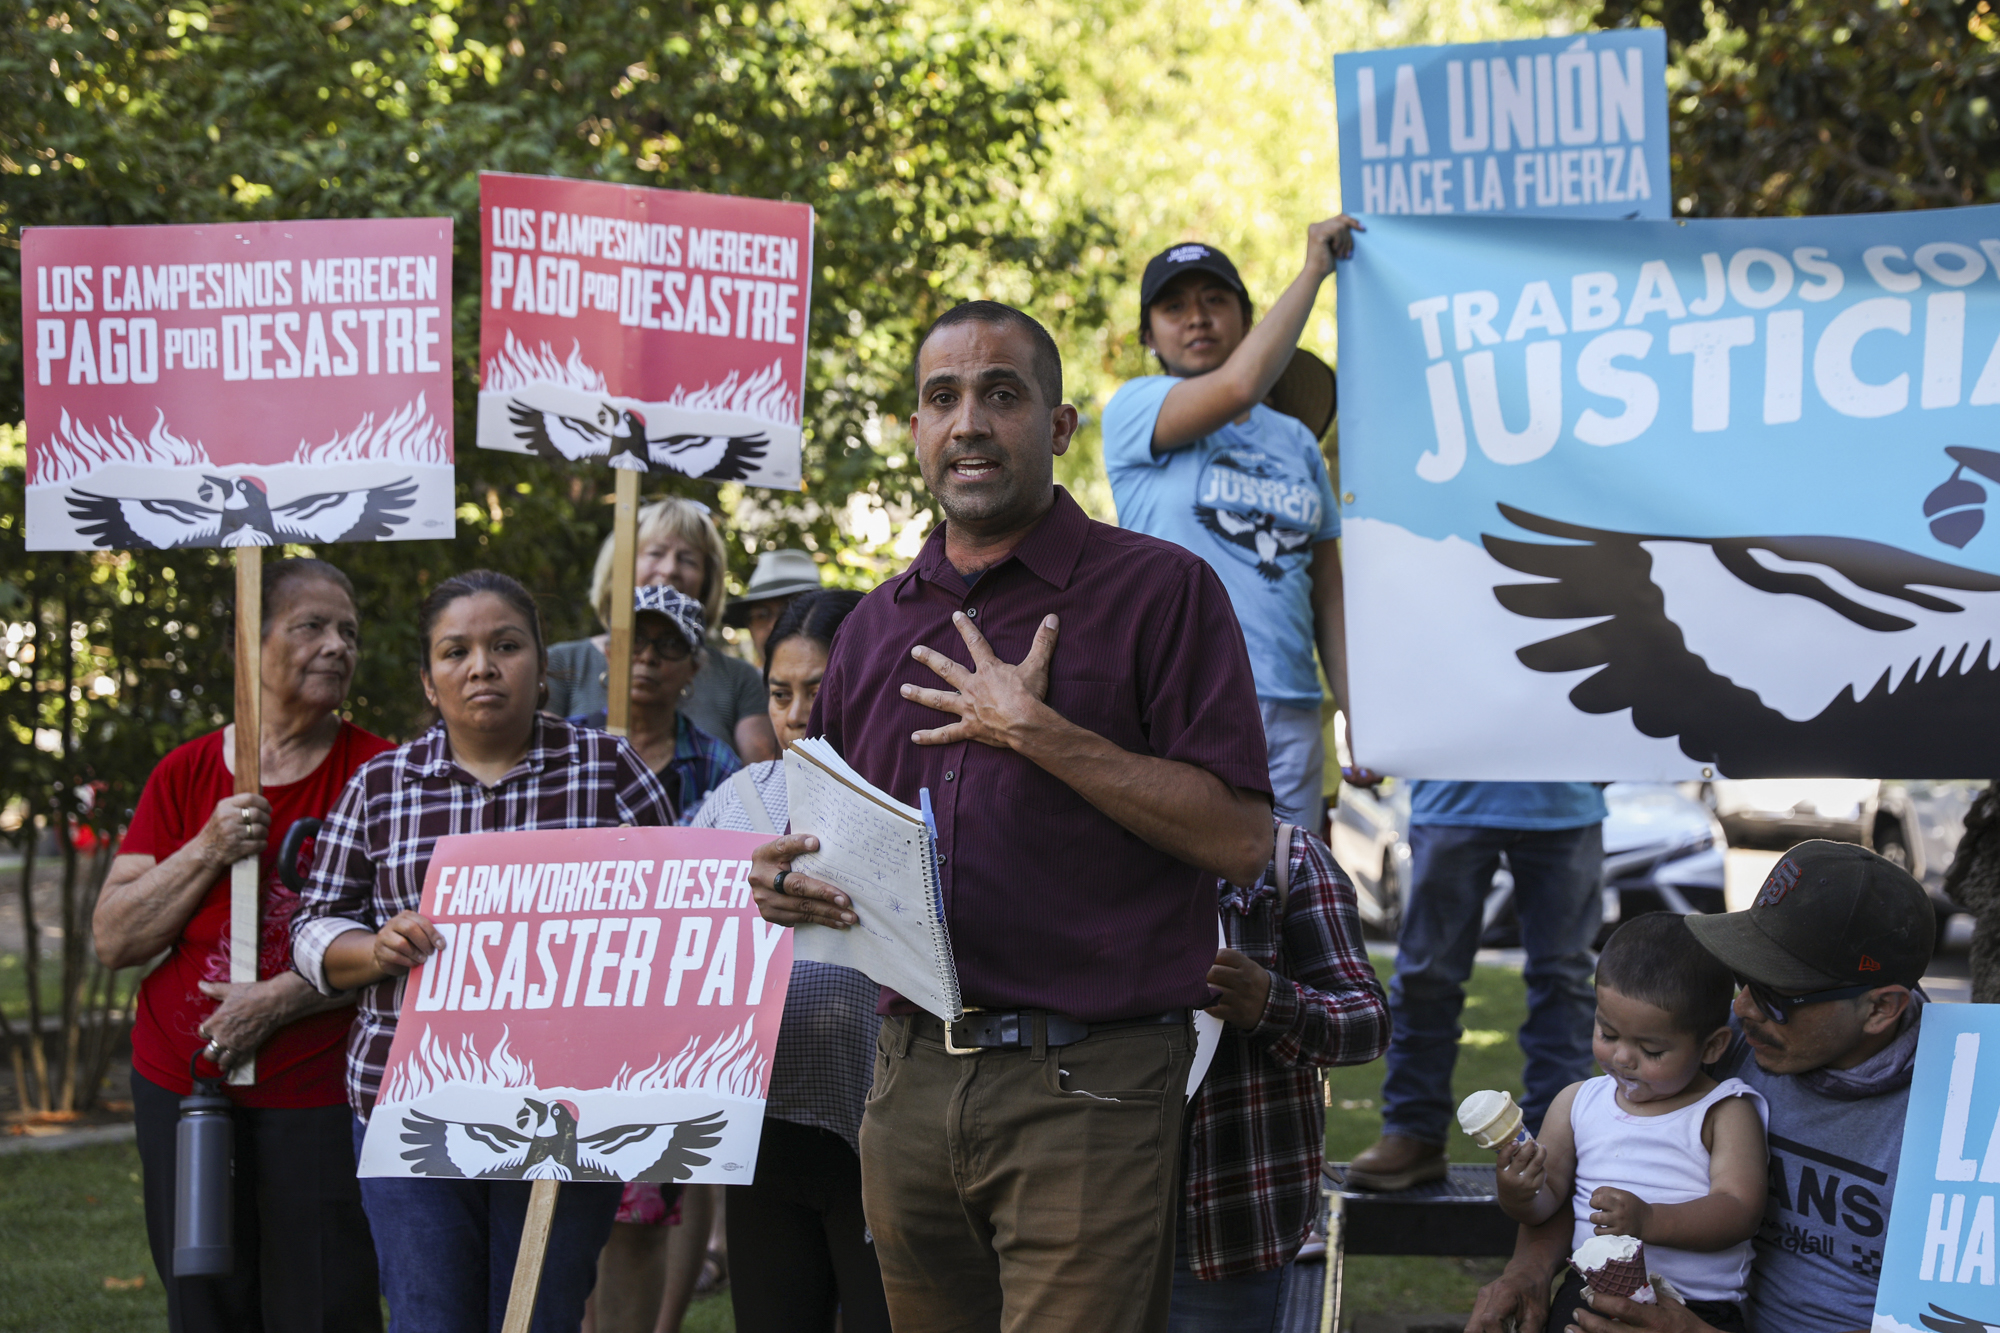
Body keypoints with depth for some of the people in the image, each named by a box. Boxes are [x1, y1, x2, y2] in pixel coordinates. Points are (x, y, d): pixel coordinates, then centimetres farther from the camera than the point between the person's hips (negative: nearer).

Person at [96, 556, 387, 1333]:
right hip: (182, 1089, 3)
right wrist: (207, 852, -10)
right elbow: (113, 940, 4)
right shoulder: (186, 774, 7)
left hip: (318, 1095, -3)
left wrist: (278, 1000, -14)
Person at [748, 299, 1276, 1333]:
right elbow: (833, 840, 24)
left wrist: (1040, 732, -12)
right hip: (909, 1082, 6)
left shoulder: (1159, 590, -1)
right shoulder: (877, 626, 16)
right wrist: (784, 880, 0)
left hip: (1086, 1091, -5)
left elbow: (1239, 838, -9)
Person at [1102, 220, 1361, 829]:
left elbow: (1328, 596, 19)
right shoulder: (1135, 409, 4)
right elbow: (1238, 387, -16)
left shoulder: (1296, 441, 19)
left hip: (1290, 713, 5)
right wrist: (1314, 269, -6)